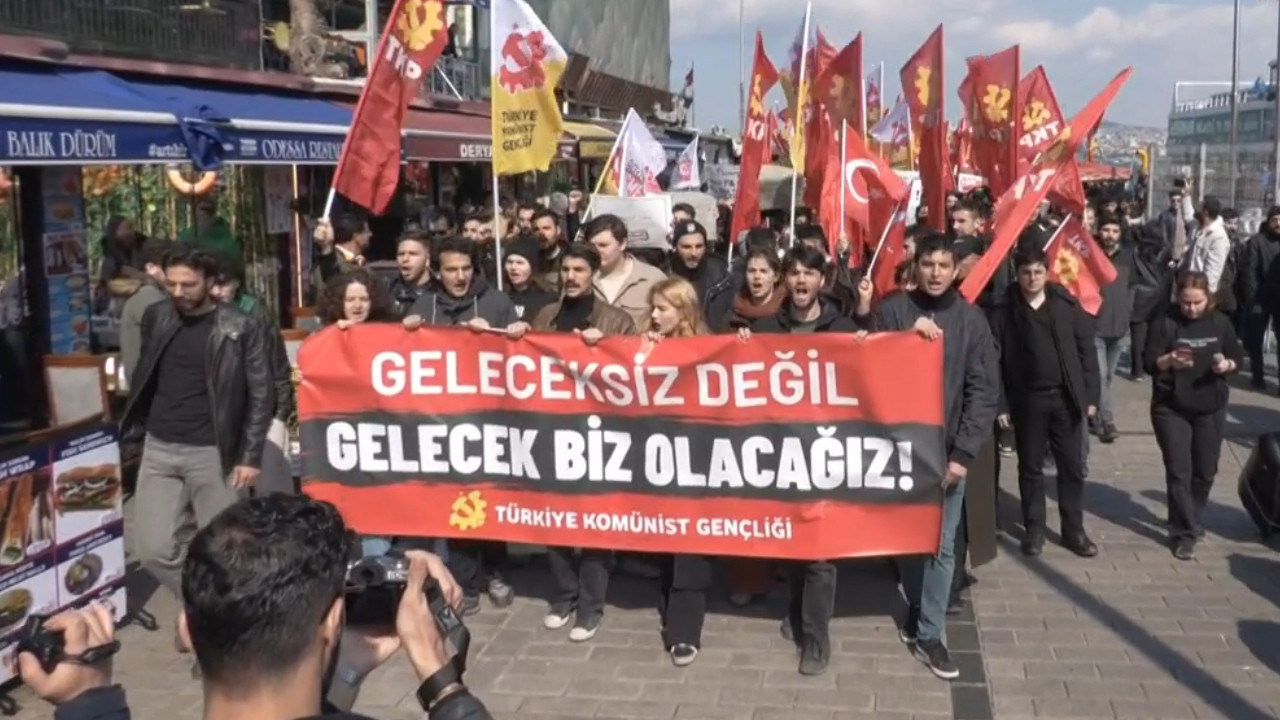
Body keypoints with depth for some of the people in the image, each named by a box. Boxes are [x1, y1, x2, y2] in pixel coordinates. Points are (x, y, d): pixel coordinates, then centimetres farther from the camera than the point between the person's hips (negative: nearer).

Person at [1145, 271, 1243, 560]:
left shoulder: (1220, 322, -1)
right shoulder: (1165, 322, -10)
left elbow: (1237, 356, 7)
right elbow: (1149, 362, -13)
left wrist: (1227, 365, -15)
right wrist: (1169, 360, -34)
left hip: (1211, 409, 3)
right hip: (1171, 409, -3)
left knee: (1205, 471, 14)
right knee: (1179, 472, -3)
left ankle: (1191, 520, 35)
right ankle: (1183, 533, 5)